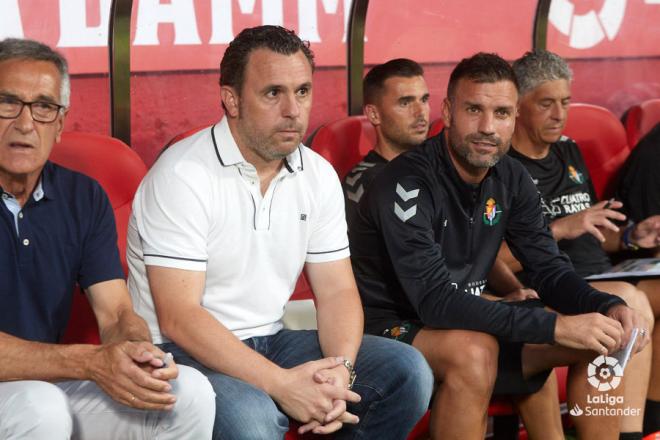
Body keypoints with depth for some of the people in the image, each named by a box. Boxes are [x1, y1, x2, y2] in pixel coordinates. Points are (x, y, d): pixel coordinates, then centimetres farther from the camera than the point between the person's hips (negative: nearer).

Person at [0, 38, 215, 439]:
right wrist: (91, 363, -31)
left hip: (53, 383, 5)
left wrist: (135, 350, -25)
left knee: (191, 394, -12)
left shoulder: (84, 197, 5)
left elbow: (117, 313, 0)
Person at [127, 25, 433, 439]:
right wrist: (282, 384, -29)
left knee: (408, 372, -7)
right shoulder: (184, 175, -17)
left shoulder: (319, 176, 5)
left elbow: (337, 290, 6)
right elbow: (178, 318, -22)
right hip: (182, 351, -7)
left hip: (270, 342, 7)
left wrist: (341, 369, -17)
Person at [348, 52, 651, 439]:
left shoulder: (511, 178, 0)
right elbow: (435, 302, -32)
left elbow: (550, 269, 2)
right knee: (473, 349, -37)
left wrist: (608, 307, -22)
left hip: (467, 320, 7)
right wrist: (556, 326, -36)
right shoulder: (408, 183, -24)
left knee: (604, 339, -3)